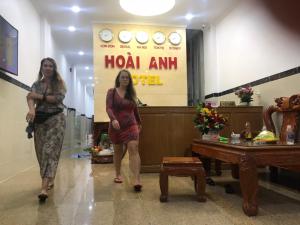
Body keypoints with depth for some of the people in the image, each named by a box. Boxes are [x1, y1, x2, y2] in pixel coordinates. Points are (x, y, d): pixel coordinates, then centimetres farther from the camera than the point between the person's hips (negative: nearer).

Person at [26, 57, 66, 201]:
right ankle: (50, 180, 25)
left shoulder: (59, 83, 4)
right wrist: (31, 109, -28)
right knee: (41, 151, 7)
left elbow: (58, 98, -12)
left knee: (50, 151, -14)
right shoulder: (36, 84, 12)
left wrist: (39, 96, -9)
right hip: (39, 119, 5)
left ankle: (44, 187, -21)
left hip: (56, 119, -4)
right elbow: (30, 98, -6)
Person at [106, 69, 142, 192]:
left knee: (134, 149, -15)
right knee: (118, 151, 14)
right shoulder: (112, 92, -1)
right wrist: (113, 119, -32)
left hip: (131, 125, 1)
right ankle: (118, 174, 35)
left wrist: (139, 123, 27)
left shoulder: (131, 93, 8)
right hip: (116, 126, -1)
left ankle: (137, 179, -21)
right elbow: (108, 108, -14)